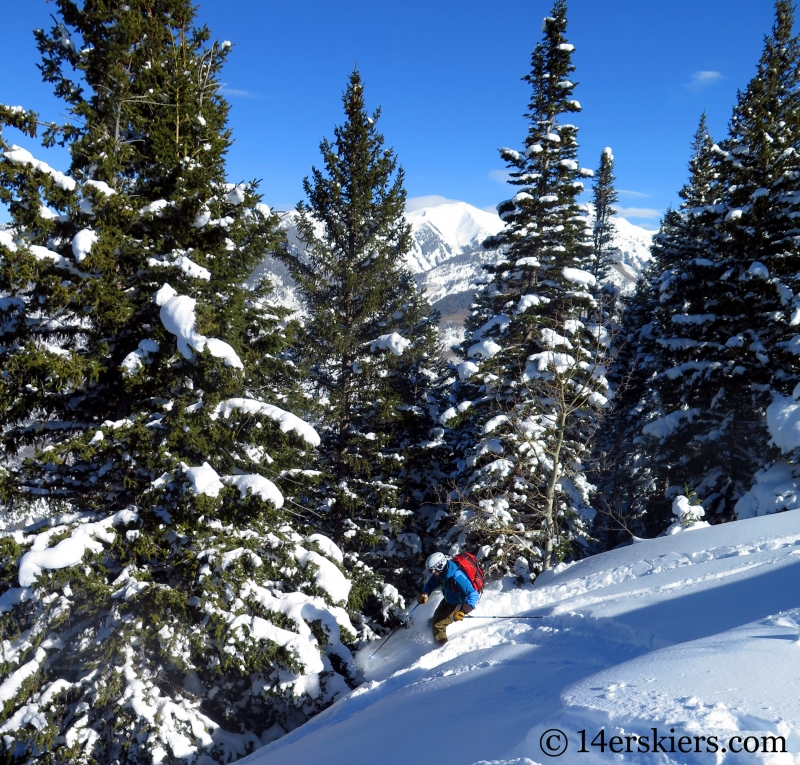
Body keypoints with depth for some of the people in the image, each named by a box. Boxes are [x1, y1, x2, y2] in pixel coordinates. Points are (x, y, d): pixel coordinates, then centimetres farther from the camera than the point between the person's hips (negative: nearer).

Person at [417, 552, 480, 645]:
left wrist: (462, 611, -56)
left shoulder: (457, 577, -42)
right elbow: (430, 584, 0)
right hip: (448, 600, 8)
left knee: (438, 623, -9)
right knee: (436, 617, 26)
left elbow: (473, 595, -46)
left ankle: (442, 646, 12)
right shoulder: (441, 572, -19)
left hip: (460, 604, -7)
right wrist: (424, 594, -21)